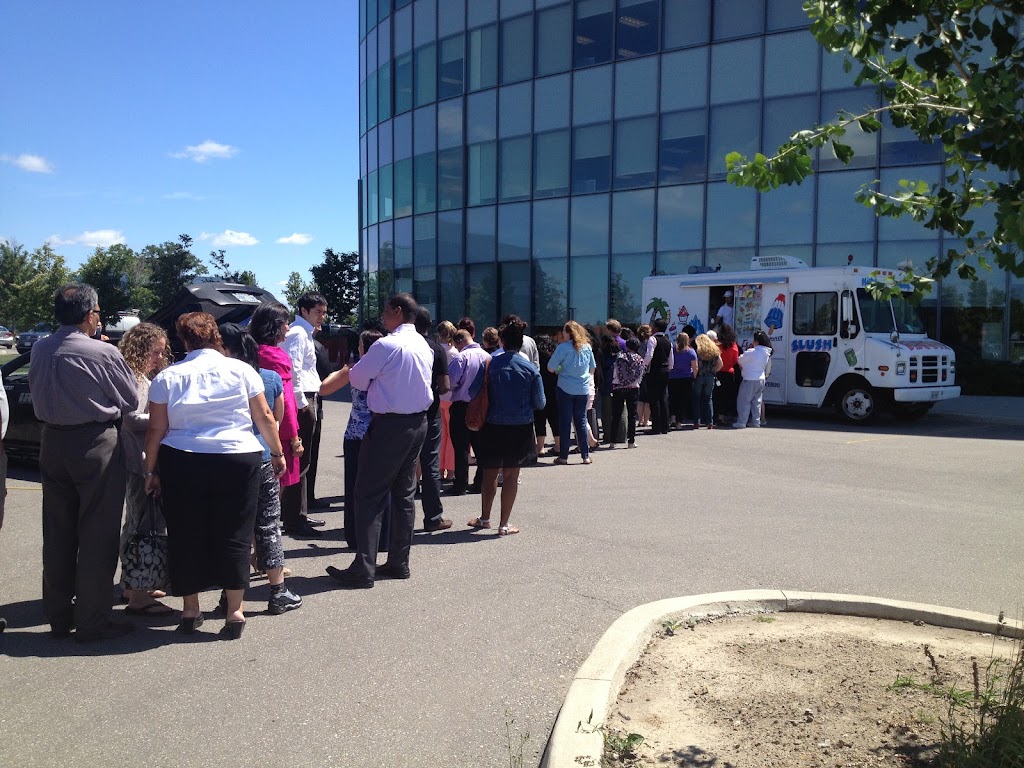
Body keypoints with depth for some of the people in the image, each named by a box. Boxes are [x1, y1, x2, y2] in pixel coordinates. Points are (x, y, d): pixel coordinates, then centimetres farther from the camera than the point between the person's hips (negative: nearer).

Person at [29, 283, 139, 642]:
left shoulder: (39, 349, 0)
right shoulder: (103, 353, -15)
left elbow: (39, 395, 12)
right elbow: (131, 402, -4)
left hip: (53, 443, 6)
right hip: (96, 444, -6)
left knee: (58, 533, 15)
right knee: (97, 536, 2)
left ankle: (58, 616, 26)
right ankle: (92, 622, 8)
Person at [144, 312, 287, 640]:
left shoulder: (167, 377, 2)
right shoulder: (241, 370, 0)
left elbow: (156, 430, 1)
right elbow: (265, 418, 1)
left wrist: (151, 470, 11)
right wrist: (277, 453, 13)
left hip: (182, 464, 1)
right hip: (237, 461, -1)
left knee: (186, 536, 12)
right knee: (233, 535, 6)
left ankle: (190, 610, 21)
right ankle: (234, 611, 8)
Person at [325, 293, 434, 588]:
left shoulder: (387, 345, -16)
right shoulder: (424, 346, 9)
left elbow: (357, 378, -5)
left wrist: (373, 381, 14)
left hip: (389, 425, -8)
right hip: (418, 422, 8)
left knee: (370, 495, -3)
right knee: (405, 493, 14)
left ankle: (363, 569, -4)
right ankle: (399, 562, 20)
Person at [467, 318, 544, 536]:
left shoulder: (490, 364, -9)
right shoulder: (530, 368, -8)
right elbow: (539, 403, -3)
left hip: (493, 427, 0)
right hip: (521, 428, 0)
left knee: (490, 473, 16)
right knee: (511, 475, 9)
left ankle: (484, 518, 31)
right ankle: (504, 525, 13)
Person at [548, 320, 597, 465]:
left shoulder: (563, 347, -11)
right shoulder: (587, 347, 4)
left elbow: (550, 368, -12)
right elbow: (592, 368, 14)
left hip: (566, 389, -3)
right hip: (583, 389, 4)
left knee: (565, 422, 5)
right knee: (581, 421, 10)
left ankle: (563, 456, 8)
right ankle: (586, 456, 10)